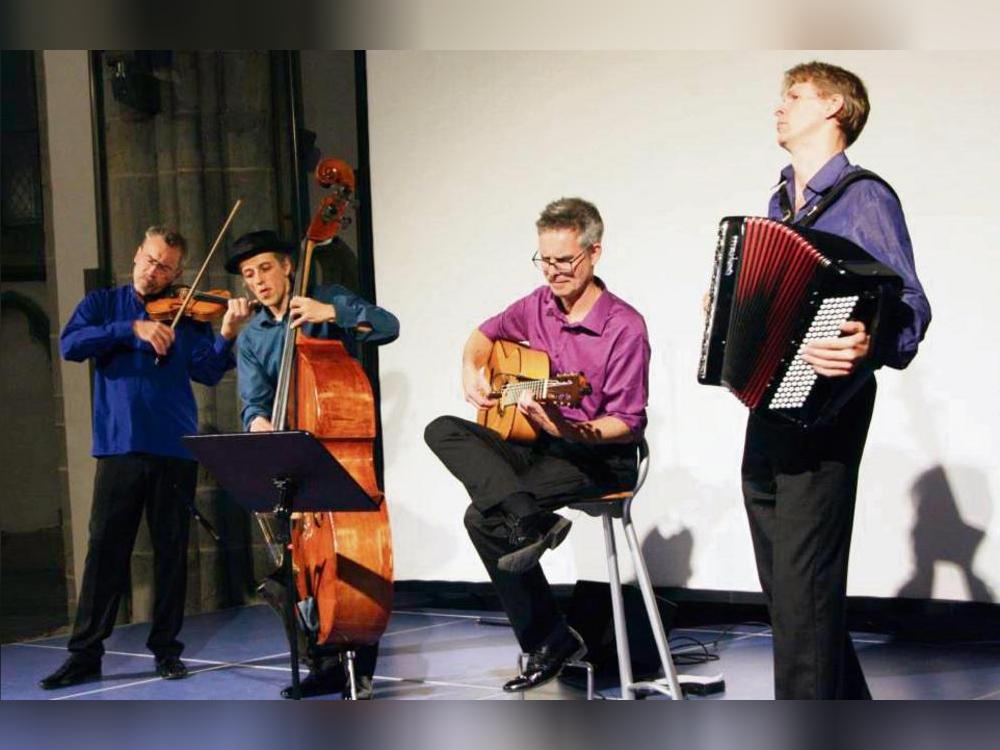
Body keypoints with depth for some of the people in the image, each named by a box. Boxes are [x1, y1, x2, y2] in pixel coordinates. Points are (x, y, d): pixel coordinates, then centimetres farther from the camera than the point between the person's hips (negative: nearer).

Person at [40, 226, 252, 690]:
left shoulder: (187, 315, 9)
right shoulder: (102, 304, 11)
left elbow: (207, 372, -4)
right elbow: (70, 345, -7)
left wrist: (226, 335, -21)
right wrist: (132, 329, -17)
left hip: (174, 447, 1)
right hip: (118, 444, 0)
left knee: (171, 550, 5)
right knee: (105, 547, -1)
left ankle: (166, 648, 14)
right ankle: (85, 653, 4)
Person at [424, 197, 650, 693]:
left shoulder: (624, 327, -16)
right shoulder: (539, 305, 6)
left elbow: (628, 425, -17)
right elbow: (485, 334, 26)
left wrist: (566, 429, -33)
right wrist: (471, 370, 4)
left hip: (598, 457, -8)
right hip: (538, 447, 8)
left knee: (484, 516, -24)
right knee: (442, 431, -16)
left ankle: (550, 641, -16)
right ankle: (529, 522, -30)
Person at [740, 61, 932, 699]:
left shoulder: (865, 200, -9)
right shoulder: (781, 202, 17)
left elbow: (908, 308, -17)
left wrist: (868, 347, -36)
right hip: (767, 407, 9)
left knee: (804, 584, -8)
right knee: (781, 580, 14)